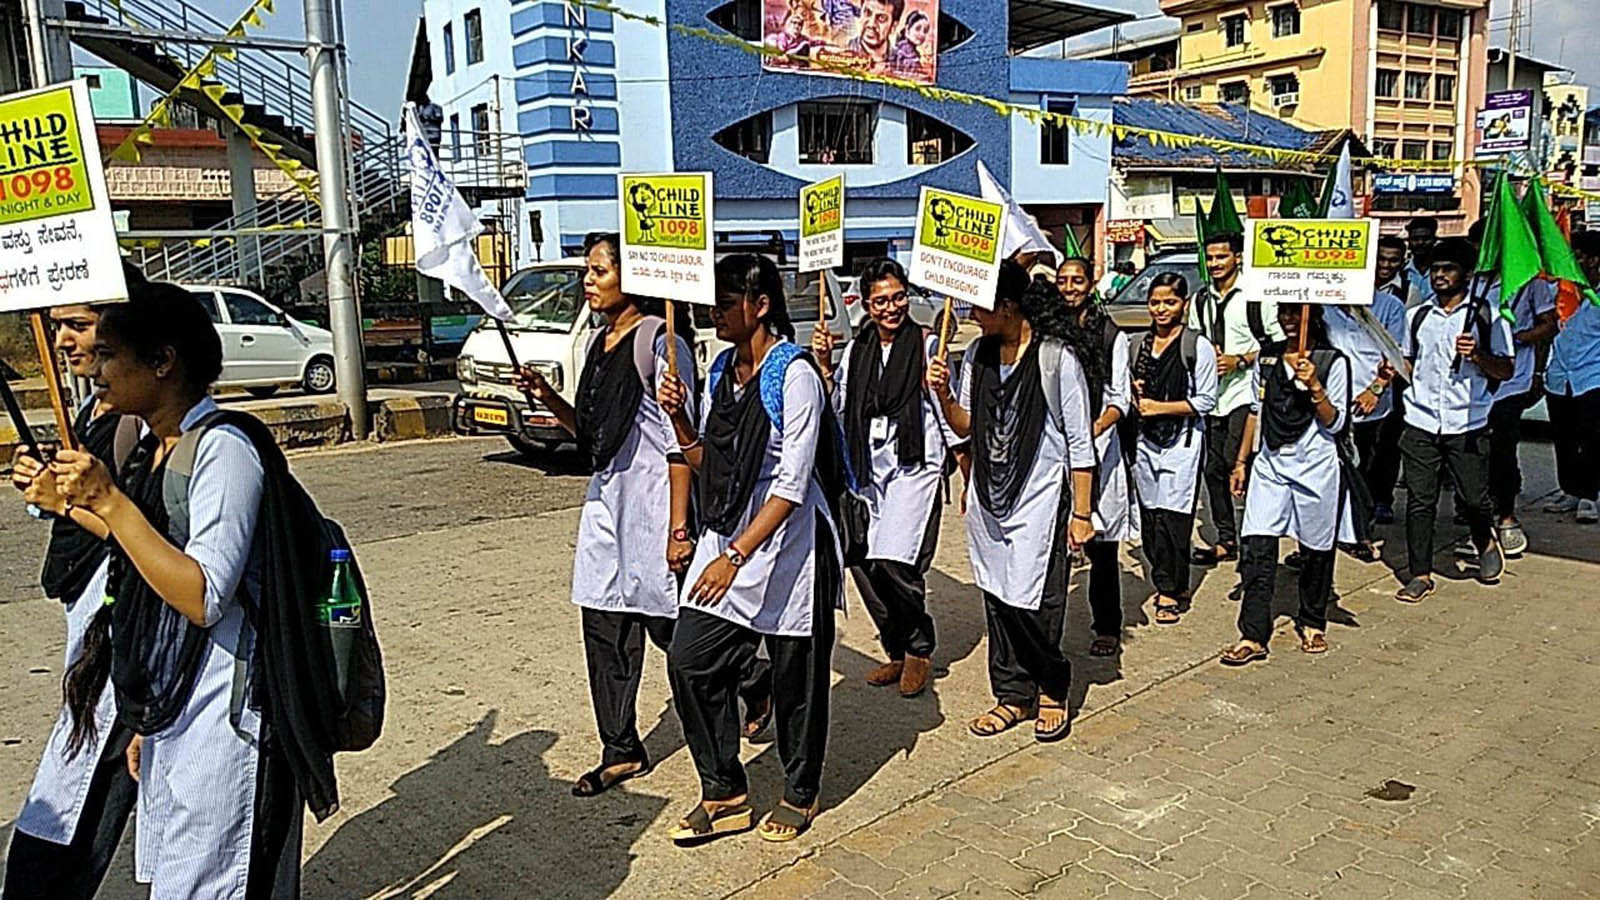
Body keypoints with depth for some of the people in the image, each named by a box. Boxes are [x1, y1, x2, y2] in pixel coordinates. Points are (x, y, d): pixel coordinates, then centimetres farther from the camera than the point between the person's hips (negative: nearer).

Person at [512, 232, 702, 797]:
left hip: (654, 499, -8)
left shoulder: (658, 339, -12)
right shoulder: (601, 342, 13)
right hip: (607, 498, 8)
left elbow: (679, 440, -15)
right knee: (605, 628, 9)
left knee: (670, 625, 2)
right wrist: (547, 398, 3)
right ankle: (621, 752, 21)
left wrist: (679, 526, -19)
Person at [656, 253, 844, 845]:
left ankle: (800, 795, 29)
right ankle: (725, 795, 17)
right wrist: (679, 419, -3)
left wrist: (734, 556, -23)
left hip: (787, 543, -7)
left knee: (795, 676, 7)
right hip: (726, 535, 7)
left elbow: (791, 484, -19)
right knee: (689, 660, 1)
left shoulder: (794, 375, -14)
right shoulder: (722, 370, 8)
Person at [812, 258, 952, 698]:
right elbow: (837, 409, 14)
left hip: (915, 469, -5)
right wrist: (824, 365, 4)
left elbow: (948, 413, -3)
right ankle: (897, 652, 23)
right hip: (867, 471, 5)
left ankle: (919, 650, 12)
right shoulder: (857, 349, 12)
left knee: (895, 562, -15)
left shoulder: (927, 345, -2)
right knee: (861, 562, 3)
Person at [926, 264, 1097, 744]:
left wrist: (1081, 513, -7)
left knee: (1033, 605, -4)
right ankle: (1013, 695, 27)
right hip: (988, 499, 6)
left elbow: (1080, 444, -8)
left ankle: (1051, 692, 21)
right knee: (997, 599, 11)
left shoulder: (1057, 360, -11)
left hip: (1040, 499, -6)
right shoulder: (977, 354, 6)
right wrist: (943, 394, -7)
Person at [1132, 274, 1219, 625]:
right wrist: (1135, 395, 2)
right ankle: (1173, 586, 17)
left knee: (1172, 516, -7)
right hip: (1146, 439, 6)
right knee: (1149, 515, 4)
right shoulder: (1141, 344, 12)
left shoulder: (1198, 346, -5)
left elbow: (1206, 401, -7)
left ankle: (1170, 591, 4)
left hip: (1183, 441, -5)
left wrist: (1160, 407, -12)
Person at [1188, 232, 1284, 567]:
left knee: (1236, 465, -15)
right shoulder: (1200, 301, 15)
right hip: (1212, 396, 6)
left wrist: (1239, 360, -13)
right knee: (1213, 469, 8)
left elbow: (1278, 342, -4)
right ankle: (1226, 540, 17)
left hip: (1245, 393, -6)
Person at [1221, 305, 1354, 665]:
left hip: (1315, 466, -3)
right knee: (1258, 549, -6)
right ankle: (1252, 636, -4)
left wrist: (1314, 386, -22)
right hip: (1270, 464, 3)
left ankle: (1312, 623, 31)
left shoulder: (1333, 361, -4)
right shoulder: (1267, 358, 9)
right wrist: (1241, 461, 14)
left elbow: (1335, 423, -8)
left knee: (1315, 550, 10)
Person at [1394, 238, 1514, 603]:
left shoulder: (1487, 316, 2)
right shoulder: (1417, 316, 12)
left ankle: (1486, 543, 35)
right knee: (1419, 501, 1)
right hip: (1421, 423, 3)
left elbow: (1505, 370, 0)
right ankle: (1420, 574, 10)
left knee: (1475, 497, 1)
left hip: (1467, 425, -2)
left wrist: (1477, 355, -17)